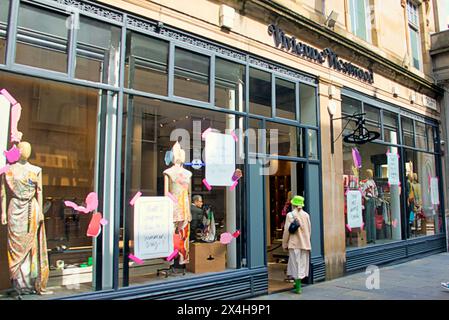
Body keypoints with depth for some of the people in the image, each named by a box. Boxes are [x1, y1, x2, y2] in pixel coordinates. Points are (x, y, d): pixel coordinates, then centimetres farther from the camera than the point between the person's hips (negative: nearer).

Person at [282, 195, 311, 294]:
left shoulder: (290, 215, -8)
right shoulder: (306, 215, 3)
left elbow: (287, 231, -8)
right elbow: (309, 230, 9)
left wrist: (285, 244, 2)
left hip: (294, 244, -4)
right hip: (305, 244, 4)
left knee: (296, 264, 2)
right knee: (302, 264, 12)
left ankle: (298, 287, 3)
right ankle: (297, 283, 20)